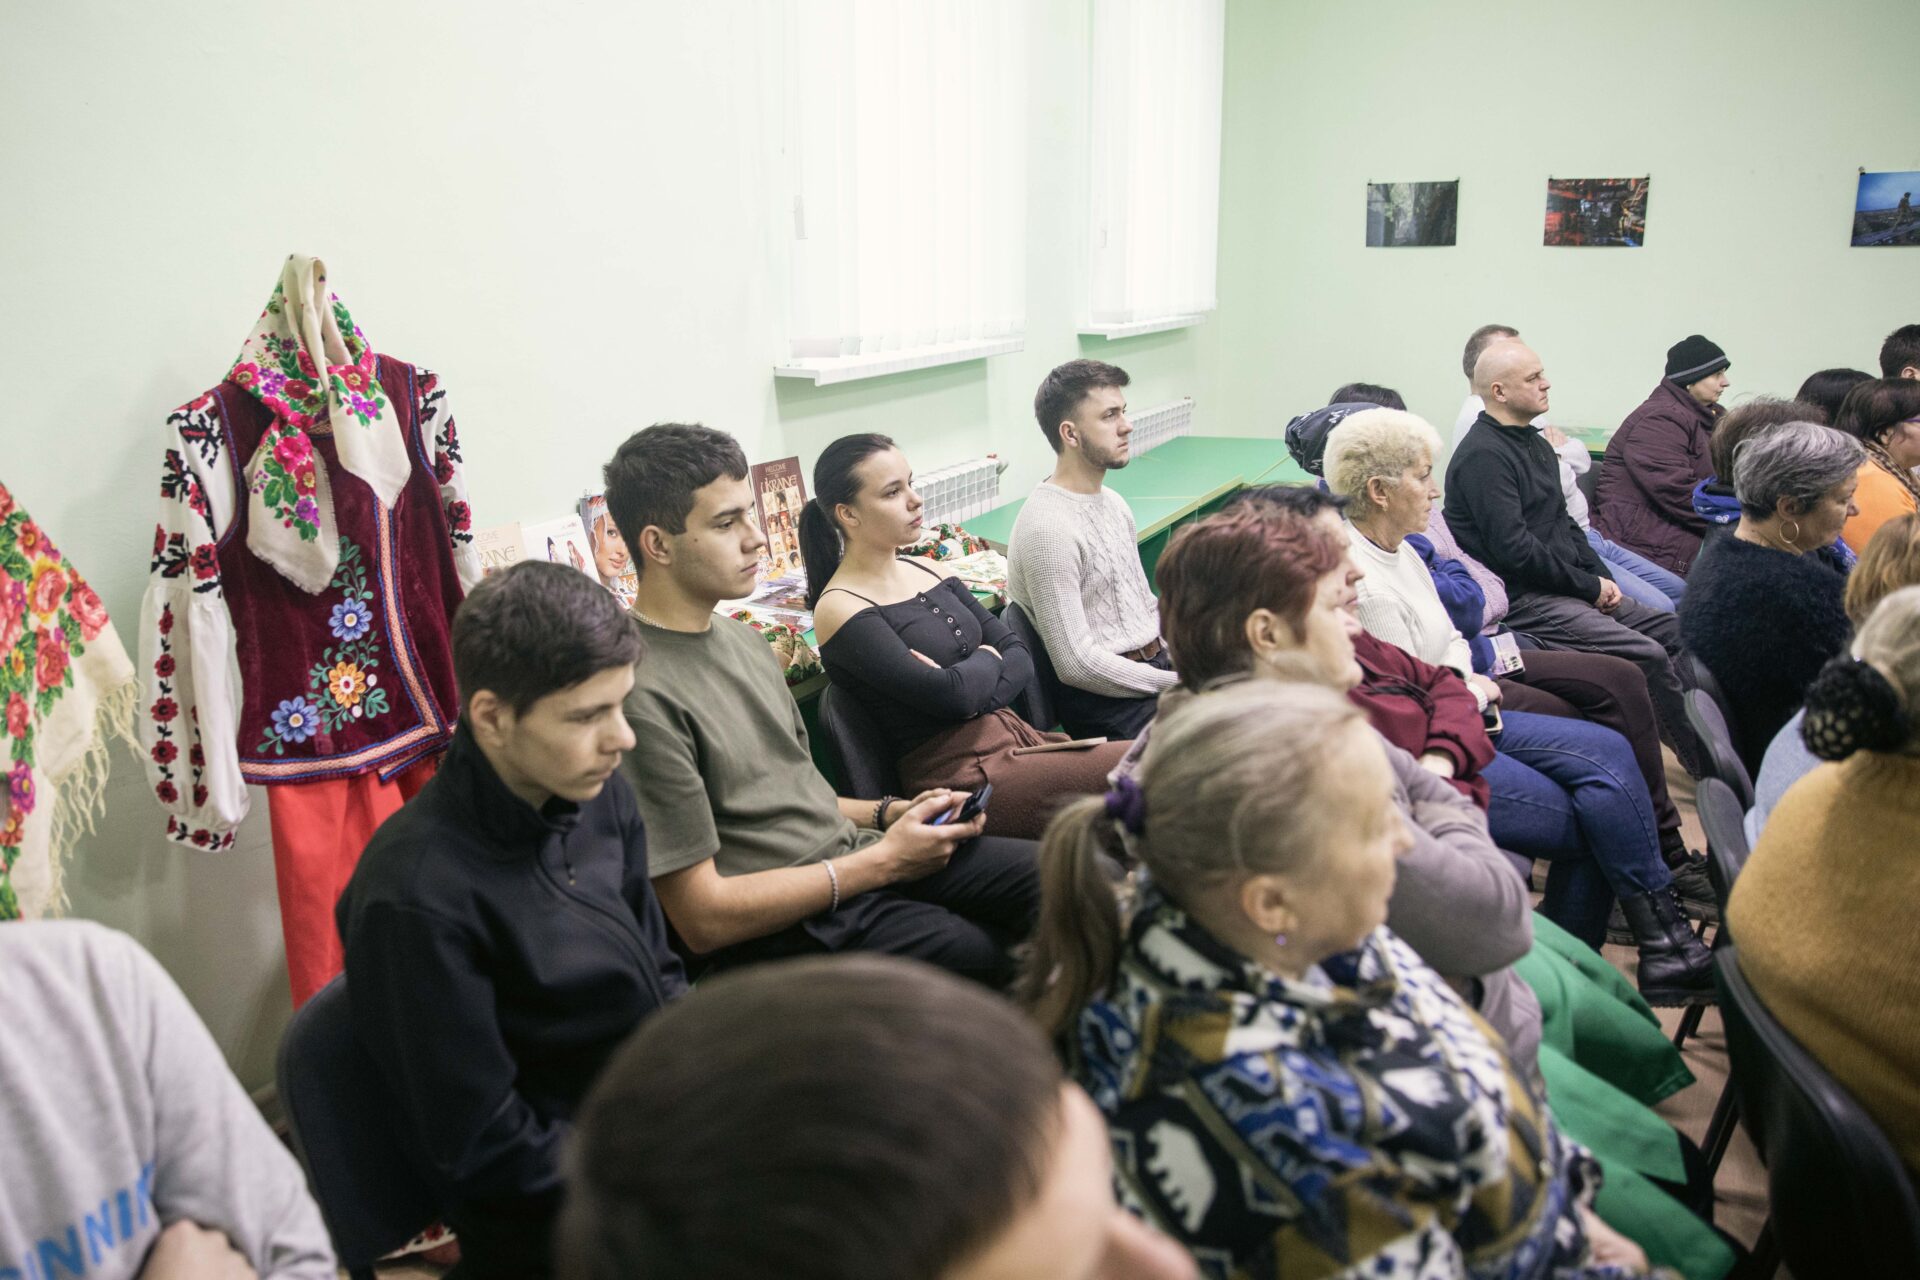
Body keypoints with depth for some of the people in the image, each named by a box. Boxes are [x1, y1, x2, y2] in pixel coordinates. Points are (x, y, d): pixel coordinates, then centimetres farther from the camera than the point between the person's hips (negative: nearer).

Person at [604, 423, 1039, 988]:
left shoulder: (740, 638, 11)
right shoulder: (641, 692, -20)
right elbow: (702, 916, -19)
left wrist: (890, 813, 2)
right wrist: (883, 860, -15)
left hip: (851, 856, 9)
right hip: (779, 926, -9)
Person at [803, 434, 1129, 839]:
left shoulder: (927, 572, 14)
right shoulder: (839, 610, -10)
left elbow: (1021, 657, 8)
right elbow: (952, 695, -18)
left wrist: (969, 687, -12)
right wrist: (986, 659, 3)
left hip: (1012, 733, 8)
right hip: (957, 773, -8)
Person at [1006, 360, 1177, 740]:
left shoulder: (1113, 503, 14)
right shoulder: (1047, 527, -17)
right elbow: (1077, 664, -20)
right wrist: (1179, 684, -15)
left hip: (1158, 666, 9)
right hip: (1106, 704, -9)